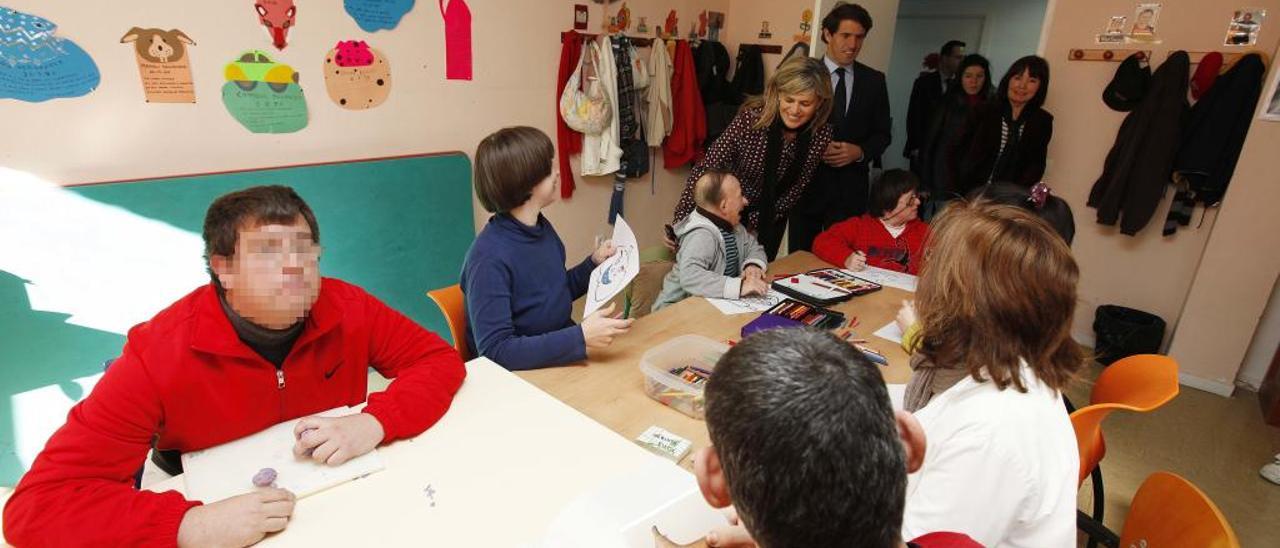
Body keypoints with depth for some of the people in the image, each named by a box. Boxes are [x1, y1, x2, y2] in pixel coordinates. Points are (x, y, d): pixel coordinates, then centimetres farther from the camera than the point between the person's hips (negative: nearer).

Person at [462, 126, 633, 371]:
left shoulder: (542, 227, 1)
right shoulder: (490, 258, -22)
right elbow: (496, 351, -25)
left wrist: (594, 263, 1)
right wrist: (581, 337, -30)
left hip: (565, 354, 7)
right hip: (524, 372, -7)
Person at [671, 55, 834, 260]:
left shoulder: (821, 134, -17)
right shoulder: (751, 117, -27)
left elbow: (798, 186, -6)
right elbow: (705, 169, -26)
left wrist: (757, 221, -10)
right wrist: (680, 221, -32)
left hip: (772, 216, 3)